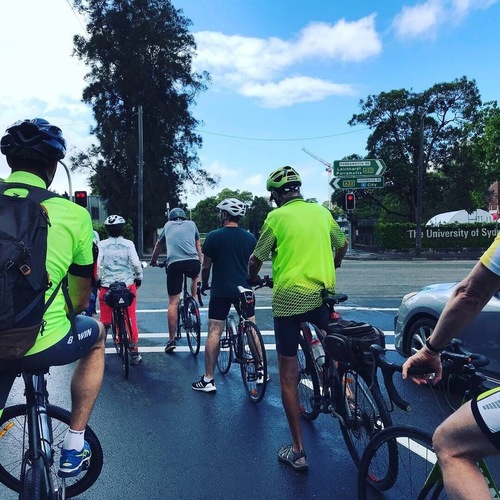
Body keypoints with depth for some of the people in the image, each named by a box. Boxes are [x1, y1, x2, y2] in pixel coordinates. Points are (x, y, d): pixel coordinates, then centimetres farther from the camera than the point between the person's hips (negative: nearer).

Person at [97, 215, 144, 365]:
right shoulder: (128, 244, -3)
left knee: (104, 320, 11)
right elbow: (136, 264, -7)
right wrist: (139, 278, 8)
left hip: (107, 286, 1)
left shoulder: (102, 245, -2)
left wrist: (97, 280, 9)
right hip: (127, 285, 0)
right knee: (131, 319, 8)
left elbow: (97, 265, -6)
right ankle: (134, 353, 11)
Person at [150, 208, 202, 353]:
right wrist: (200, 263, 44)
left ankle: (171, 340, 5)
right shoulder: (191, 224, 24)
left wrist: (153, 262, 54)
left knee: (173, 303, 4)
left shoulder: (167, 225, 25)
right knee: (195, 276, 37)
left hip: (174, 263, 0)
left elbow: (158, 246, 37)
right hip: (193, 262, 1)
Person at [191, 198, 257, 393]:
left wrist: (204, 285, 17)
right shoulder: (250, 237, 3)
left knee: (214, 332, 1)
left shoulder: (214, 236, -6)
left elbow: (206, 266, -1)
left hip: (220, 291, -3)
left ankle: (208, 380, 4)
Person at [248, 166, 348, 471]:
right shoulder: (322, 211, 8)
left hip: (289, 299, -4)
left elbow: (256, 259, -1)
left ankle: (298, 451, 13)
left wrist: (253, 278, 21)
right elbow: (343, 245, 22)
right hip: (323, 295, 4)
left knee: (288, 376, 6)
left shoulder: (276, 217, -4)